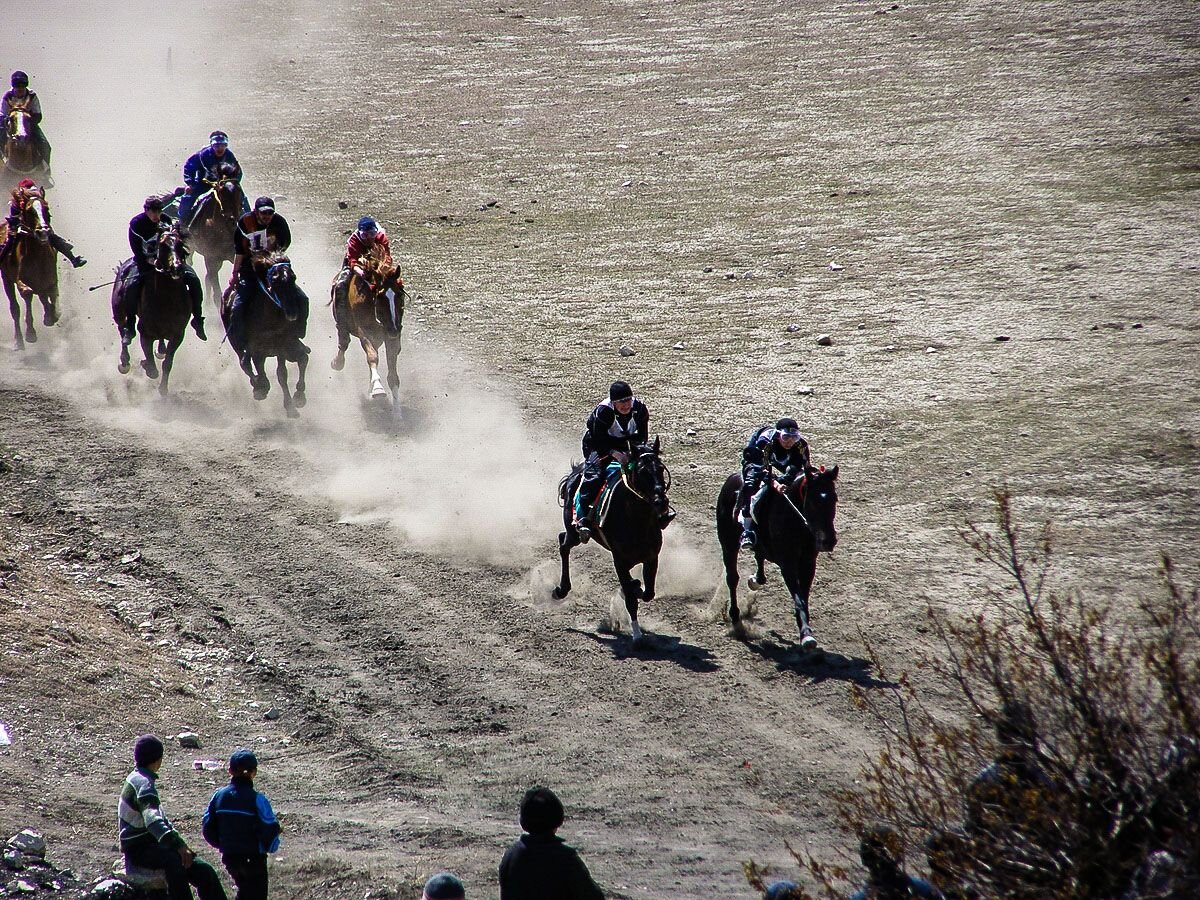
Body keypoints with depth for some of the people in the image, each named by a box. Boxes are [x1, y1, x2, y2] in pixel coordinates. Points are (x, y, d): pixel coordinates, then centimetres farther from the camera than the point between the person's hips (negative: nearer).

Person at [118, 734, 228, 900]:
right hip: (138, 849, -10)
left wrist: (180, 844, 9)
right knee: (174, 862, -39)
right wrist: (178, 845, -37)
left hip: (152, 844, 10)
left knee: (203, 870, 3)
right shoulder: (143, 784, -17)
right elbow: (153, 821, -31)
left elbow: (161, 817, 21)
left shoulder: (141, 780, 16)